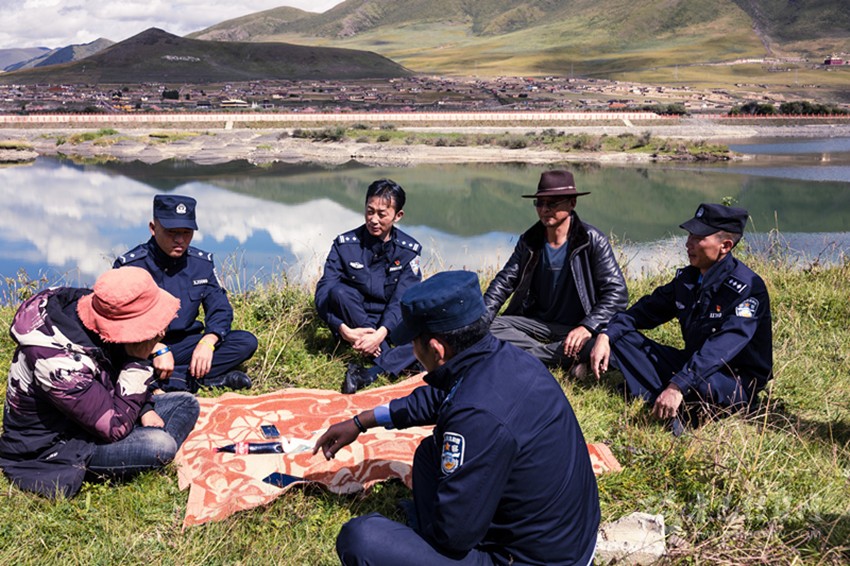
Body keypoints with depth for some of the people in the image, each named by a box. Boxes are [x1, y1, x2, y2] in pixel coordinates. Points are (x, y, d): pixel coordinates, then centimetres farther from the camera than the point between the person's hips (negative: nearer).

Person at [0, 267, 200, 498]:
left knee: (186, 404, 3)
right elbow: (116, 427, -30)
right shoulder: (60, 362, -37)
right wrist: (138, 362, -30)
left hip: (90, 411, 8)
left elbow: (118, 363, 8)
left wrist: (145, 409, -5)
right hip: (51, 445, -8)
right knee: (161, 445, -28)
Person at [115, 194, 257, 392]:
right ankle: (213, 377, -28)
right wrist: (158, 349, -29)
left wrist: (207, 342, -18)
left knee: (246, 342, -13)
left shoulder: (202, 262, 3)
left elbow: (220, 308, 2)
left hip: (184, 345, 4)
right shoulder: (130, 265, -11)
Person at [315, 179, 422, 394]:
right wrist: (344, 329, -32)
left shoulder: (408, 250, -4)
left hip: (389, 326, 1)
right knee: (339, 291, -31)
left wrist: (381, 333, -32)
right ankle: (388, 358, -29)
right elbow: (323, 292, -15)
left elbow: (402, 300, -14)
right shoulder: (345, 244, -7)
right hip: (352, 327, -1)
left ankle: (370, 374, -41)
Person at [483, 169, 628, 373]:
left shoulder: (593, 241, -10)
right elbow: (503, 282, 6)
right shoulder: (529, 241, 3)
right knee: (488, 328, -21)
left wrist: (587, 327, -28)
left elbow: (617, 293, -13)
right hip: (538, 323, 4)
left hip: (577, 328, -4)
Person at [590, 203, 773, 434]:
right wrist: (606, 335, -7)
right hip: (692, 363, 8)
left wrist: (678, 386, -42)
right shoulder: (687, 277, 4)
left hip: (737, 383, -8)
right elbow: (648, 309, 10)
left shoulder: (747, 287, -20)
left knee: (694, 380, -43)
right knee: (620, 336, -4)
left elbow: (722, 347, -32)